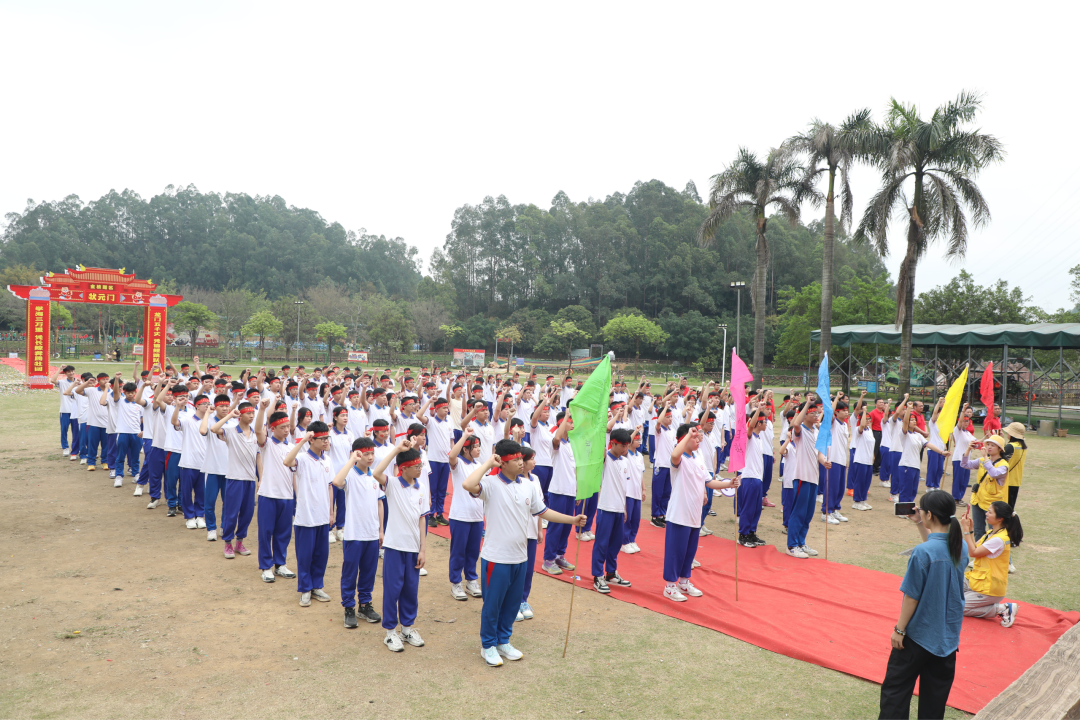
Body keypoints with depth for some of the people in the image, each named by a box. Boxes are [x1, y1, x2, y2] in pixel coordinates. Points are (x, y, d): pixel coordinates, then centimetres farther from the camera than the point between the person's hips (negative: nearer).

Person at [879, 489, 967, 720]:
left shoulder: (922, 552, -24)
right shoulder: (961, 546, -5)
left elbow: (911, 596, -18)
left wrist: (899, 629, -8)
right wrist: (920, 526, 12)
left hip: (919, 633, -6)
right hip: (949, 633, 6)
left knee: (896, 687, 6)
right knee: (936, 689, 18)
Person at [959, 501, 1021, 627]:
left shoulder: (999, 539, -25)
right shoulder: (990, 533, 5)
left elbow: (973, 553, -22)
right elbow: (974, 547, 6)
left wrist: (966, 529, -20)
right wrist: (970, 528, 0)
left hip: (989, 589, -9)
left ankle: (1000, 609, -2)